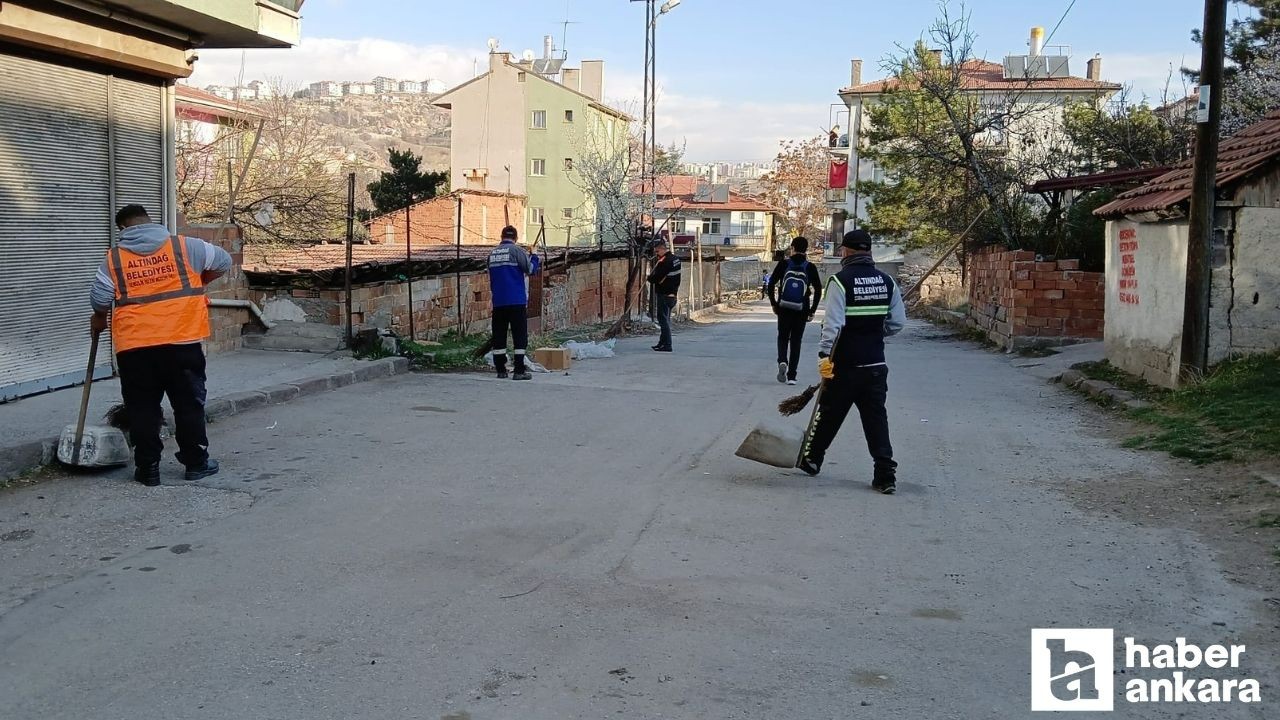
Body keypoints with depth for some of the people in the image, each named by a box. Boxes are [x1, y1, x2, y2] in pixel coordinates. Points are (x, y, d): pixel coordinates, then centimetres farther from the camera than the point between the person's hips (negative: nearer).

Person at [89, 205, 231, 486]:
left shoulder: (114, 258, 5)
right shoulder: (184, 246, 3)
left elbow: (99, 298, 4)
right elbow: (223, 261, 13)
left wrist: (99, 319, 25)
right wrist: (197, 282, 29)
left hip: (134, 347, 1)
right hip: (181, 341, 0)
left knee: (142, 409, 9)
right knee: (189, 404, 10)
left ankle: (147, 469, 11)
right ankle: (196, 463, 16)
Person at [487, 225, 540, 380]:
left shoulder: (492, 254, 10)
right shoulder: (516, 250, -5)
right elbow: (531, 270, -6)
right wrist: (533, 257, 11)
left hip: (498, 302, 5)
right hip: (516, 301, -5)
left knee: (499, 336, 8)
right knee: (520, 335, -1)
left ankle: (500, 370, 11)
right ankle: (519, 371, -6)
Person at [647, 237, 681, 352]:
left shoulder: (664, 262, -19)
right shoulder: (675, 258, 11)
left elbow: (656, 278, -19)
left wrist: (650, 278, 4)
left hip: (663, 294, -10)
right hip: (672, 293, 10)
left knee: (663, 319, -6)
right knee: (666, 319, 17)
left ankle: (667, 345, -8)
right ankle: (662, 342, 26)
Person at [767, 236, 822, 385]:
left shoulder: (783, 264, -3)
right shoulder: (810, 267, -1)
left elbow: (771, 284, -5)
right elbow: (818, 290, -3)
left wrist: (774, 304, 5)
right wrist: (812, 311, 4)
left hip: (784, 310, 0)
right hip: (802, 311, 0)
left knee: (783, 338, 16)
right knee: (796, 341, 9)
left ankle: (782, 361, -13)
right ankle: (791, 376, 7)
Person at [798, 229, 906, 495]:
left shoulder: (841, 280, -11)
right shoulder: (887, 282, 5)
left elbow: (833, 324, -19)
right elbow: (897, 322, 8)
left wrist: (824, 355, -17)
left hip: (844, 365, -4)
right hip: (876, 365, 4)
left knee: (829, 414, 12)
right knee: (876, 418, 6)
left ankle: (811, 459, 30)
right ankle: (886, 475, 0)